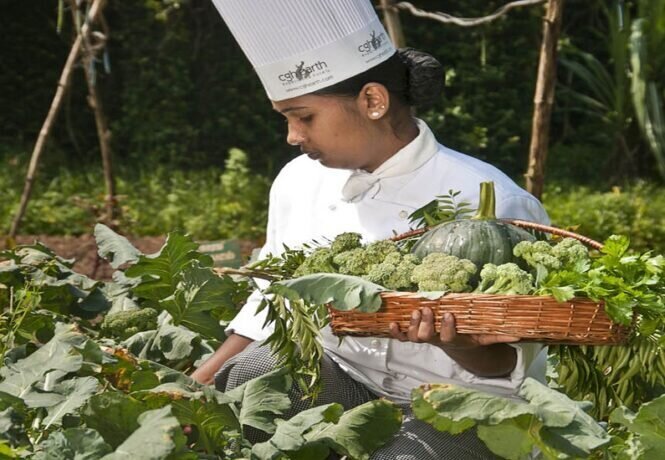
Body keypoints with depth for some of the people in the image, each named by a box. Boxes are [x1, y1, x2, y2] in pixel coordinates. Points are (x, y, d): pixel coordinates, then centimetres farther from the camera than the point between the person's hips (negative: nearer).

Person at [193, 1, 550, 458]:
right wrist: (198, 386, 1)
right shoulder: (299, 181, 1)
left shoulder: (489, 201, -18)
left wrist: (452, 342, -38)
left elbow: (507, 364, -16)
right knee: (241, 379, -23)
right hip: (341, 382, 5)